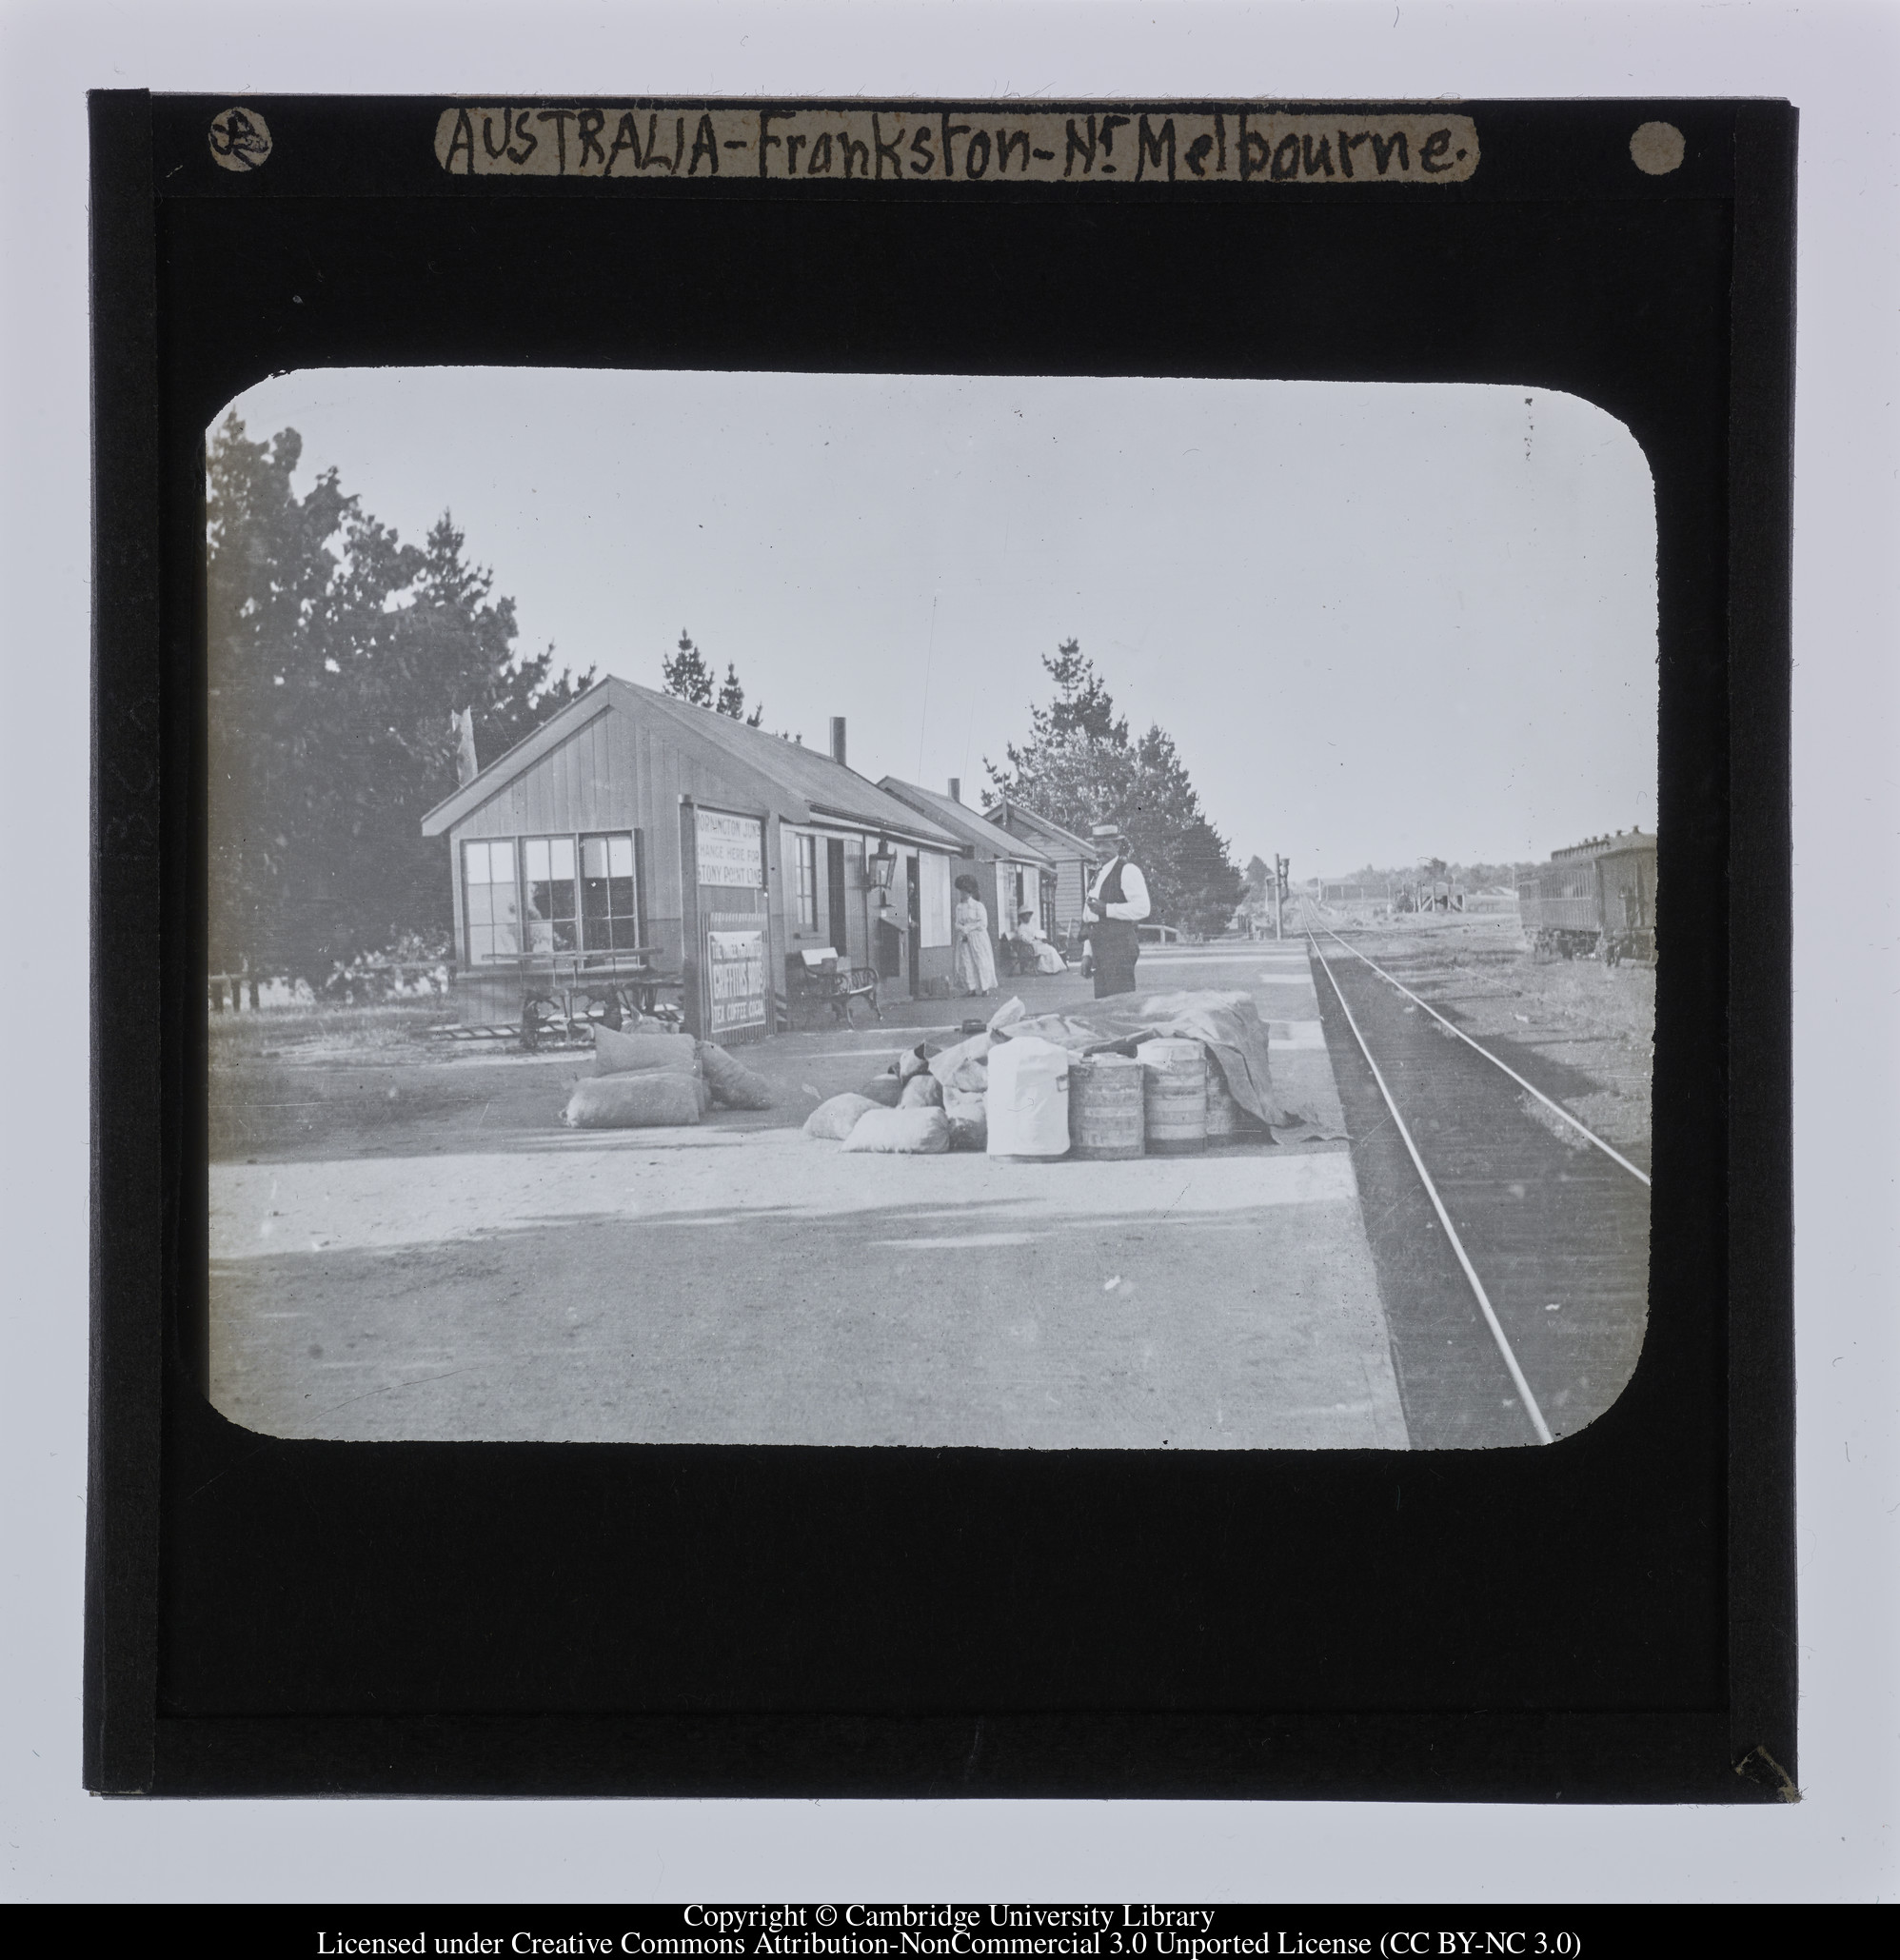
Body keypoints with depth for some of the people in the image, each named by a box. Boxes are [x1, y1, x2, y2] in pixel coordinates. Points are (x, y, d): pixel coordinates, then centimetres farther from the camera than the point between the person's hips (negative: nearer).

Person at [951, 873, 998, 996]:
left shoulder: (978, 906, -3)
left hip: (977, 938, -5)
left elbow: (983, 924, -10)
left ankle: (985, 988, 0)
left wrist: (968, 927, -13)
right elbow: (957, 924, 8)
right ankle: (971, 988, 1)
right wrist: (962, 928, -13)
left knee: (981, 962, -3)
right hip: (964, 939, 5)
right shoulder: (959, 907, 11)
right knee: (965, 963, -2)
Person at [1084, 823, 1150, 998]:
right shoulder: (1099, 875, 22)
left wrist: (1107, 909, -18)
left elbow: (1142, 908, -16)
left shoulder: (1128, 870, -5)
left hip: (1120, 945, -9)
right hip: (1101, 948, 9)